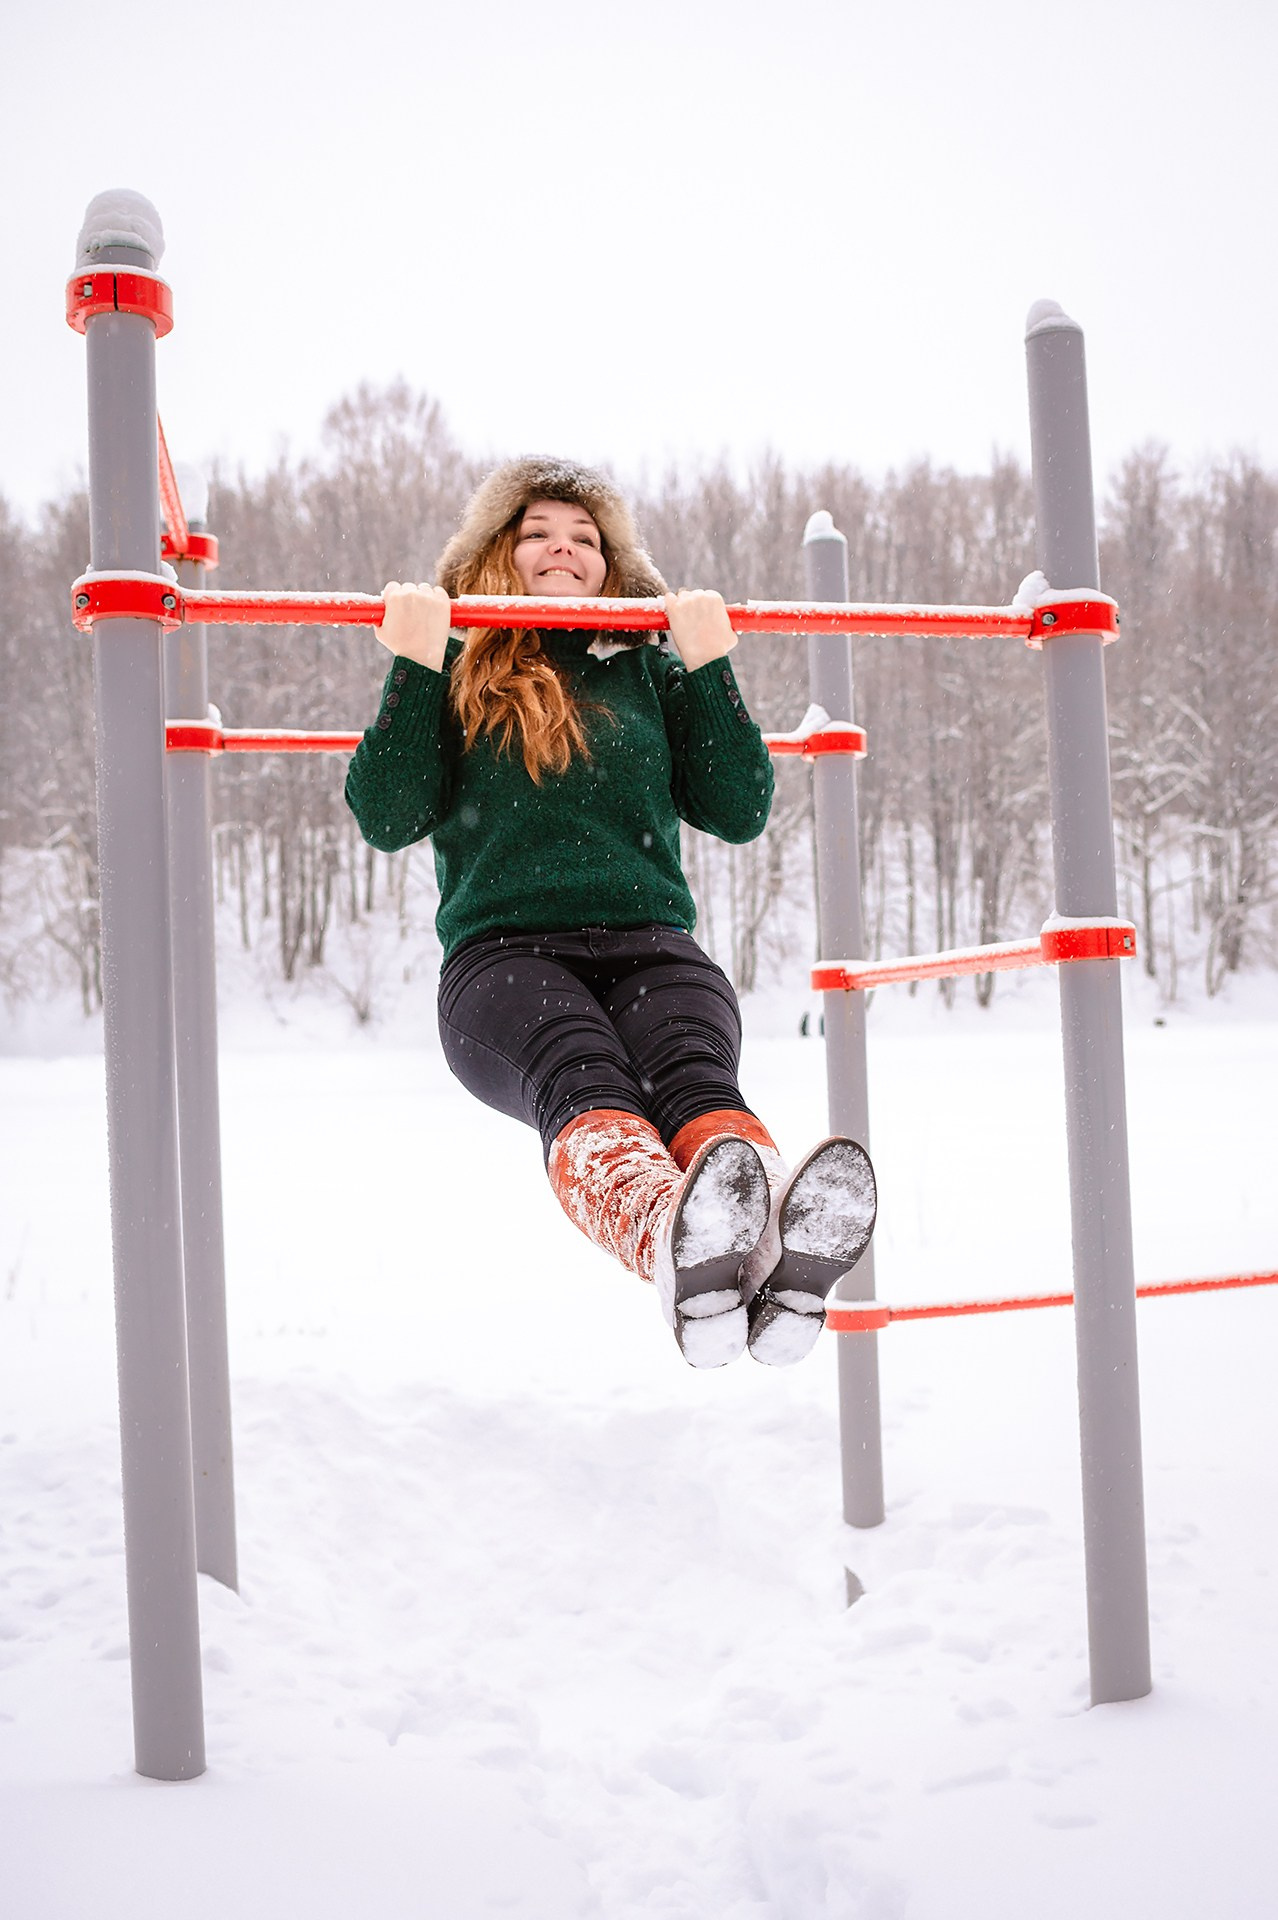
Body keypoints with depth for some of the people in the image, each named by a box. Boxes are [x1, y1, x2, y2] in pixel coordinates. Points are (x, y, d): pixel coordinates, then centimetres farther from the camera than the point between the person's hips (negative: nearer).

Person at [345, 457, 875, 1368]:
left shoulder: (648, 669, 24)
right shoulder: (458, 673, 19)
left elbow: (740, 812, 14)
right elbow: (388, 820, 5)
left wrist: (707, 664, 7)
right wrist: (414, 663, -2)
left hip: (649, 947, 2)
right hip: (504, 952, -2)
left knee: (694, 1077, -34)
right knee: (585, 1082, -37)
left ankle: (782, 1236, -65)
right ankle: (673, 1237, -69)